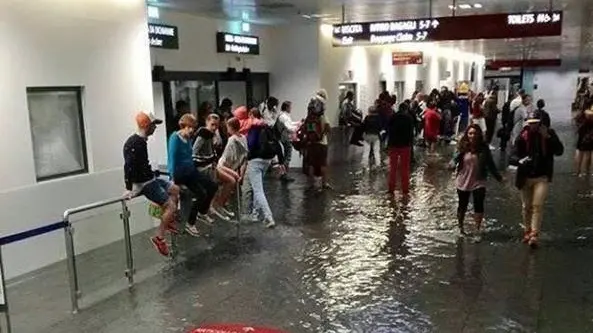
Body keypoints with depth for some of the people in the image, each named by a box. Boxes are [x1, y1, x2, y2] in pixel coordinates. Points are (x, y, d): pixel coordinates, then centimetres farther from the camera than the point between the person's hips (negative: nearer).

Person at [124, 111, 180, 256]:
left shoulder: (142, 141, 8)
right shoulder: (134, 143, -23)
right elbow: (128, 166, -28)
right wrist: (129, 188, -30)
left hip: (149, 179, 10)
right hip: (143, 183, -10)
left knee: (175, 190, 20)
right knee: (170, 206, -13)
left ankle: (168, 221, 27)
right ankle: (159, 238, -7)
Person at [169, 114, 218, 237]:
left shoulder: (188, 138, 7)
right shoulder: (175, 138, -16)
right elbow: (172, 158, -19)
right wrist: (173, 178, -21)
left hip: (191, 170, 8)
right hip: (180, 173, -8)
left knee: (213, 186, 3)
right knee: (201, 194, -18)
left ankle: (202, 213, 25)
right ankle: (190, 224, -4)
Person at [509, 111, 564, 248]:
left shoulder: (549, 133, -5)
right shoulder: (522, 137, -8)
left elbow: (559, 151, -13)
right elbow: (512, 157, -14)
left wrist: (548, 137, -25)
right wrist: (520, 161, -37)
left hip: (542, 177, -1)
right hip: (525, 177, 1)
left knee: (537, 205, -11)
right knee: (527, 207, 13)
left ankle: (534, 234, -7)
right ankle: (527, 231, 30)